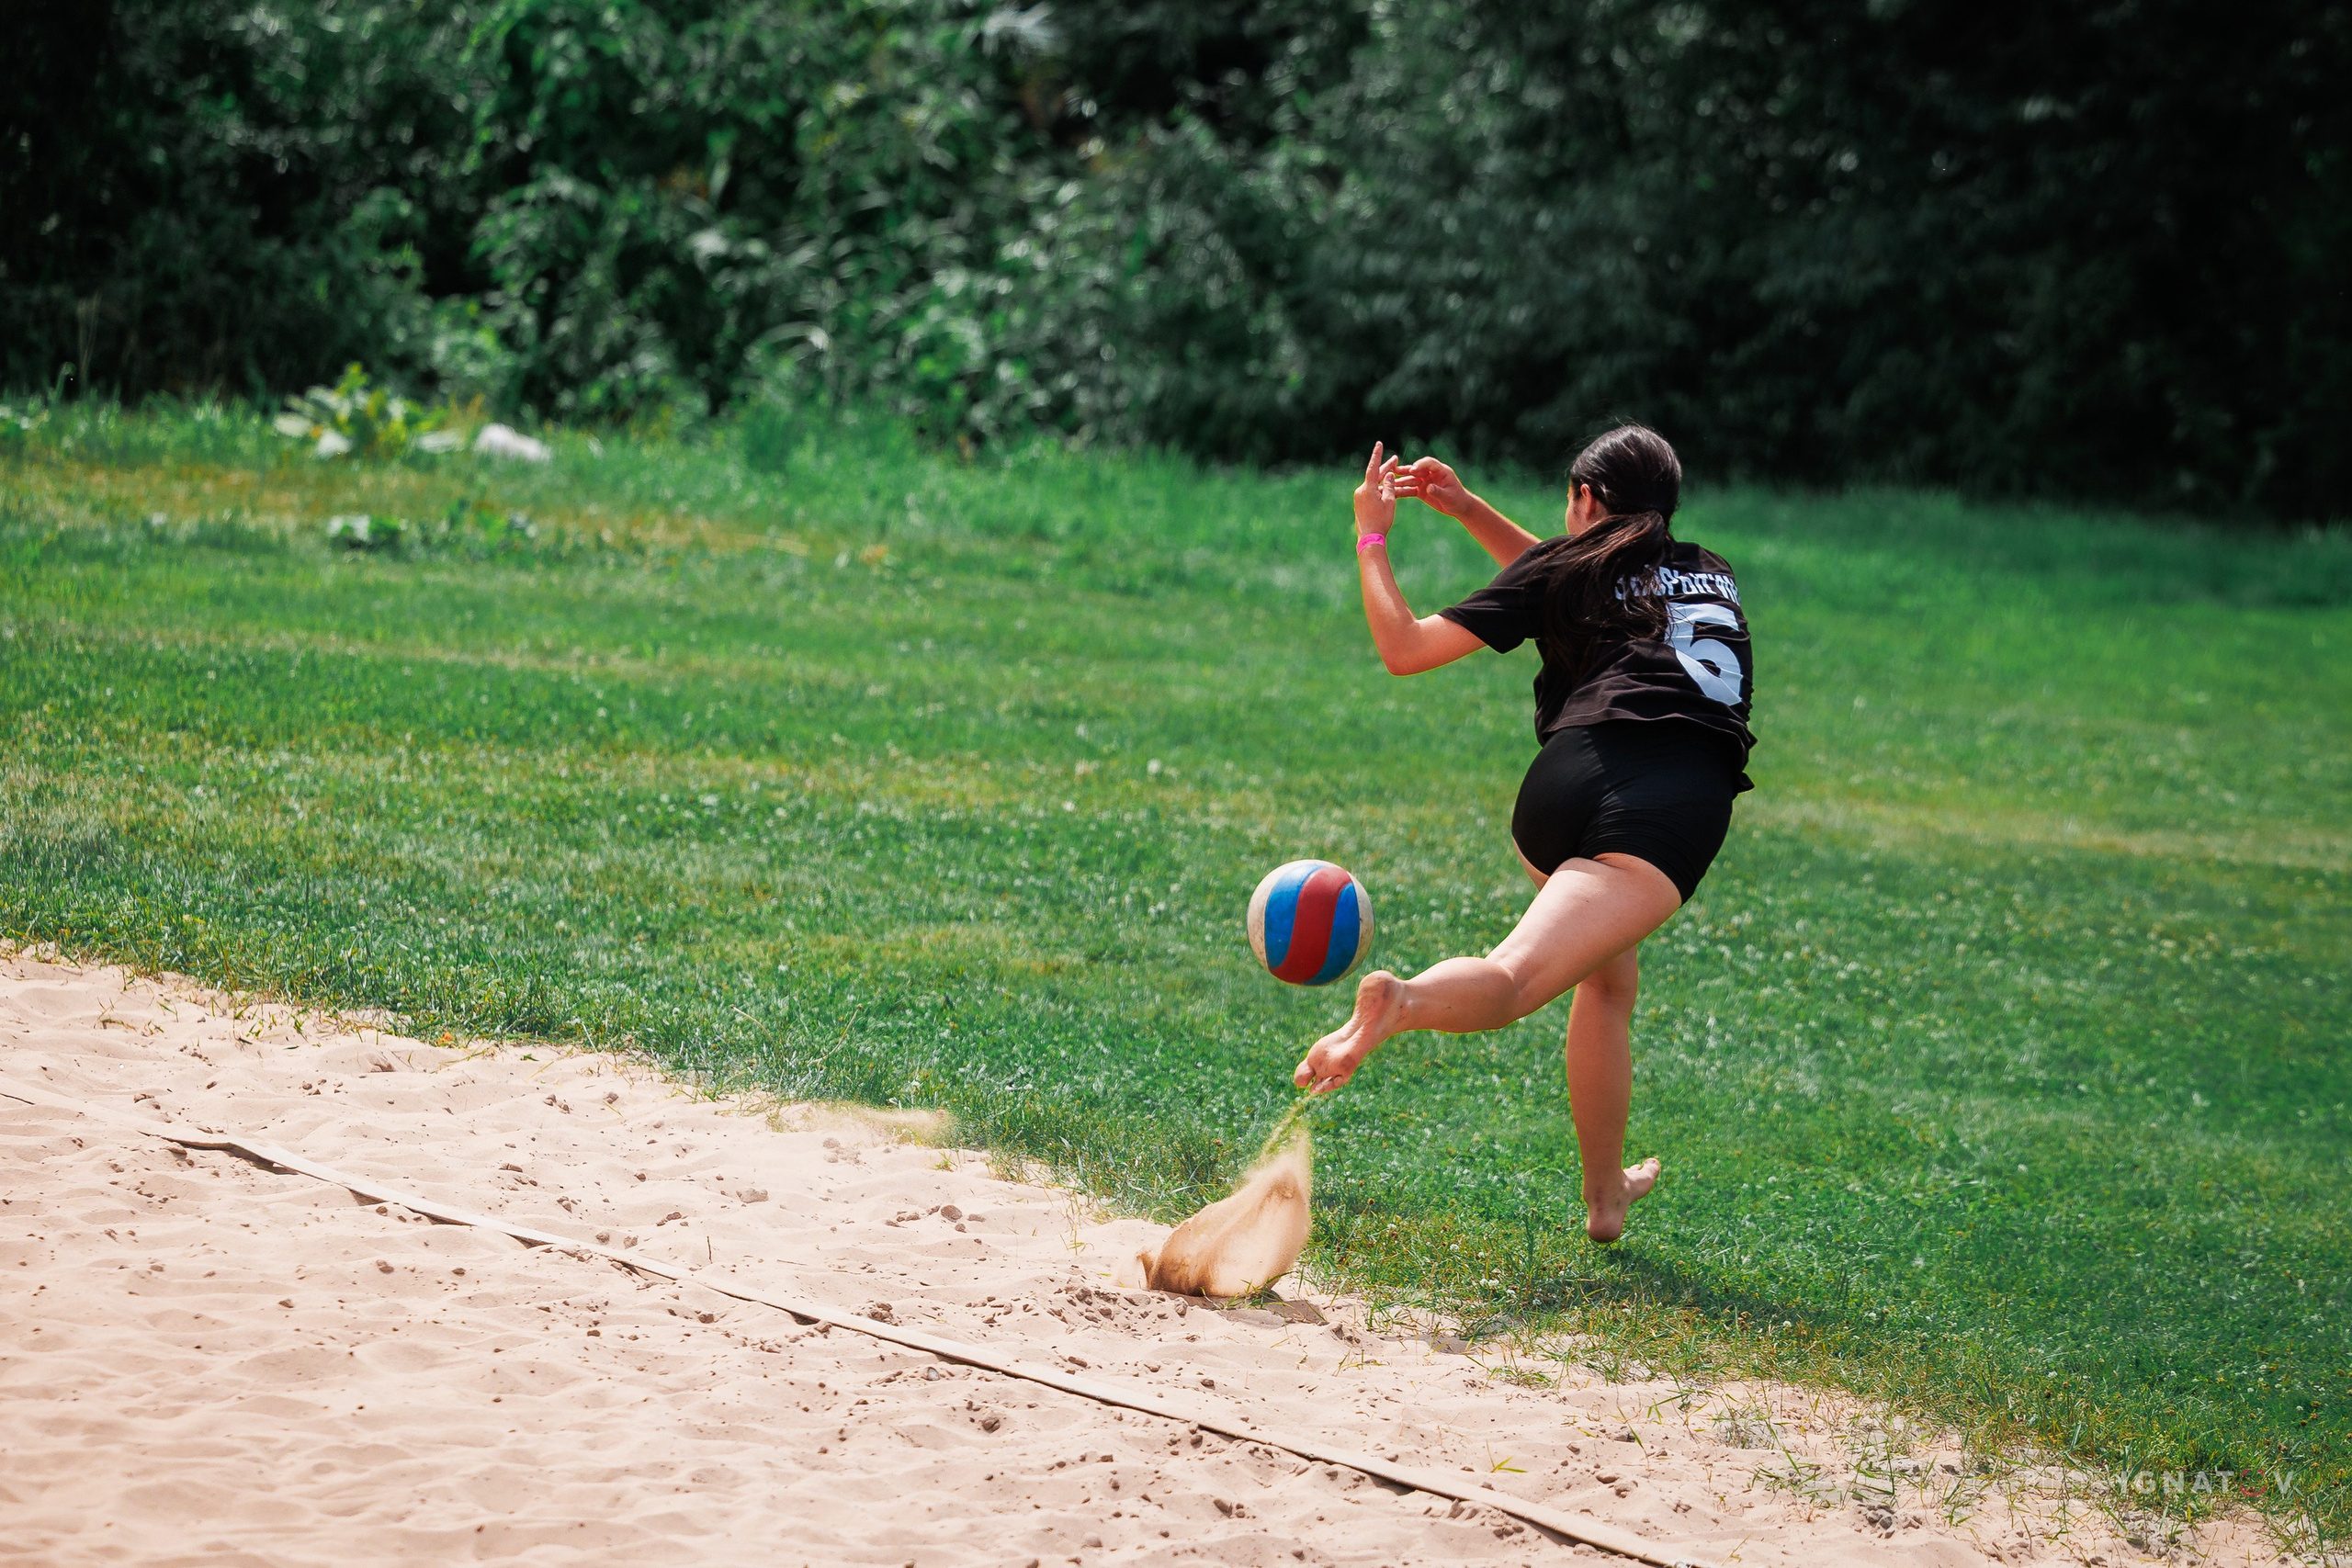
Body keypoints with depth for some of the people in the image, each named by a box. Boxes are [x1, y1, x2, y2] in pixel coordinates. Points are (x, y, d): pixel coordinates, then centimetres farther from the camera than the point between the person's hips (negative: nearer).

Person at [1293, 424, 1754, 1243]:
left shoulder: (1562, 567, 19)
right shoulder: (1712, 576, 32)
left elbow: (1404, 648, 15)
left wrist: (1371, 538, 28)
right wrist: (1471, 512, 46)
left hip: (1575, 772, 0)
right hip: (1680, 808, 0)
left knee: (1609, 977, 26)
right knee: (1506, 984, -17)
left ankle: (1605, 1194, 21)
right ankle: (1408, 1000, -50)